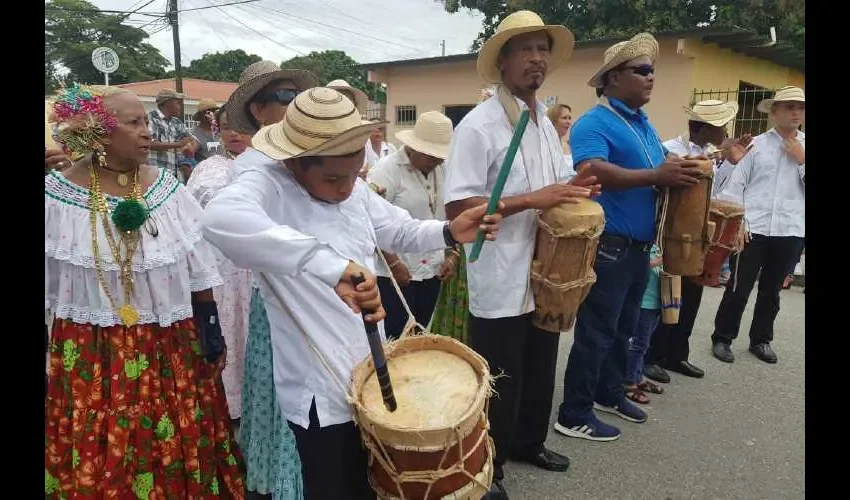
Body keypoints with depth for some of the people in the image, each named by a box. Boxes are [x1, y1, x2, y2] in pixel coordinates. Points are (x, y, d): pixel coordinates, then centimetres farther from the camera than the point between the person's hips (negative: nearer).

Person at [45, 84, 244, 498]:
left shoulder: (167, 188, -2)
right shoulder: (56, 195, -9)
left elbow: (197, 272, 2)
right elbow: (49, 283, -2)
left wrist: (211, 330, 2)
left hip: (171, 350, 2)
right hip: (90, 356, -1)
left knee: (176, 455, 14)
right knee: (98, 461, 13)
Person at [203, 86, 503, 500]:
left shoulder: (354, 189, 1)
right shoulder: (267, 185, -21)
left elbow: (400, 231, 16)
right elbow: (221, 219, -45)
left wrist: (450, 232, -4)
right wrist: (330, 265, -52)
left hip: (370, 372, 7)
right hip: (320, 389, -7)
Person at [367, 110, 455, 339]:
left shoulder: (443, 171, 8)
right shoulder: (387, 170, -12)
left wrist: (452, 254, 7)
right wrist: (394, 263, -16)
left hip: (431, 270, 6)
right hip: (395, 272, -6)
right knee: (396, 339, -1)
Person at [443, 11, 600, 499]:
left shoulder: (547, 123, 11)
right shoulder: (479, 125, -15)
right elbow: (457, 206, -22)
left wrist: (575, 190, -1)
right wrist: (532, 199, -26)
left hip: (545, 275, 8)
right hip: (501, 284, -8)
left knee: (541, 371, 23)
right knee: (500, 385, 7)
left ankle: (528, 442, 46)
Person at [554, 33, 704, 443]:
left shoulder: (644, 124, 15)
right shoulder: (594, 123, -13)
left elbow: (661, 168, 23)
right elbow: (591, 172, -31)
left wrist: (678, 172, 1)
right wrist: (656, 176, -29)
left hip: (638, 248, 9)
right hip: (607, 247, -9)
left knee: (622, 329, 20)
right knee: (596, 332, -1)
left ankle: (609, 394, 37)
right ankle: (574, 414, 12)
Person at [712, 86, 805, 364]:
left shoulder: (805, 149, 8)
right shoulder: (755, 145, 1)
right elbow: (735, 184, -2)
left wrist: (802, 161, -7)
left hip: (790, 231, 3)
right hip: (753, 229, -3)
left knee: (771, 290, 14)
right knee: (739, 288, 1)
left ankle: (761, 340, 29)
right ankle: (722, 338, 15)